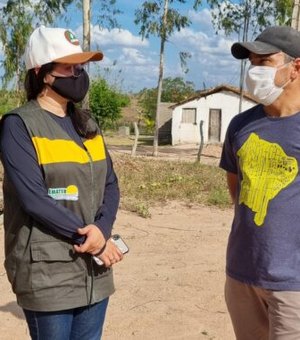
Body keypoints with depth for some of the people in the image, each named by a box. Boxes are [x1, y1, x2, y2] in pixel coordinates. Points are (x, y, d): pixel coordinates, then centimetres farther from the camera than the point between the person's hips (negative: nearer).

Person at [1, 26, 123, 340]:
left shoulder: (87, 124, 11)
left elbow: (110, 186, 7)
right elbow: (34, 199, -17)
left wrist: (101, 230, -13)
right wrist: (95, 241, -15)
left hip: (94, 272, 6)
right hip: (47, 274, -6)